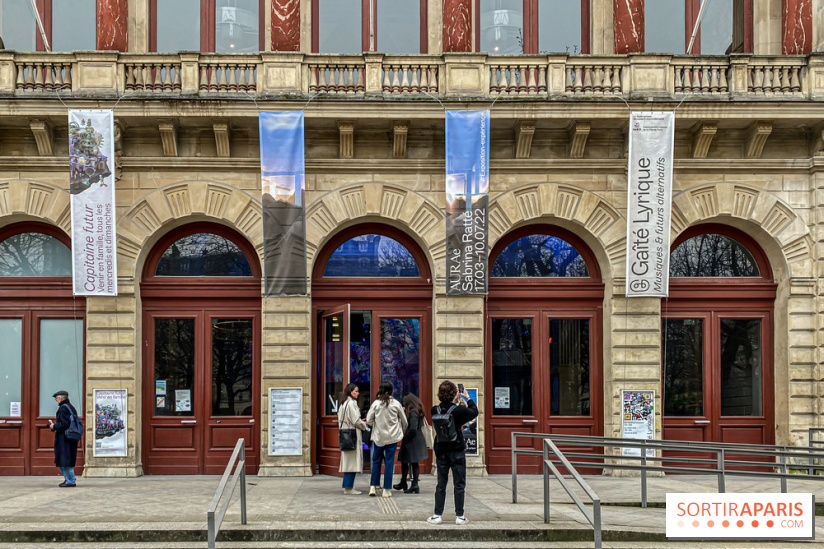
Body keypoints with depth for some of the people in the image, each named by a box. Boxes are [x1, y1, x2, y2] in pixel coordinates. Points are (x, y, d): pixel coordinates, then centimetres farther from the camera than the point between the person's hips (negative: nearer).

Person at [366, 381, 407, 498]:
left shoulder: (376, 403, -4)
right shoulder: (396, 404, -4)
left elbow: (369, 420, -2)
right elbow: (404, 421, 6)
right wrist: (403, 429, 27)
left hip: (378, 437, 1)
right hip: (392, 436, -1)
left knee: (376, 461, 13)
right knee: (389, 462, 2)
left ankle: (373, 487, 9)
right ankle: (387, 489, 3)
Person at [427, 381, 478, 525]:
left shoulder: (435, 410, -6)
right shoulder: (458, 410, -16)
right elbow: (474, 412, 3)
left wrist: (454, 402, 18)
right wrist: (468, 398, 15)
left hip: (441, 452, 3)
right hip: (457, 451, -3)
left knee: (441, 484, 10)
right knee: (459, 485, 5)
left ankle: (437, 515, 9)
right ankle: (459, 516, 6)